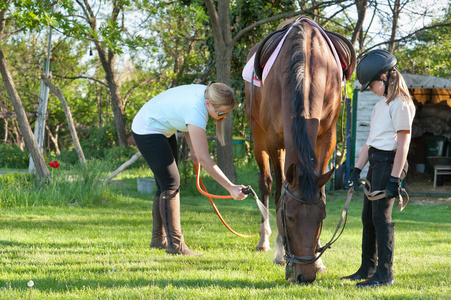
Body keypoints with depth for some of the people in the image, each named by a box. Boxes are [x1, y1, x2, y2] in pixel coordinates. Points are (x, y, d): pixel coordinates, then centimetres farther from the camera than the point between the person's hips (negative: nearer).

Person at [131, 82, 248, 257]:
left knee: (166, 184, 13)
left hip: (162, 130, 10)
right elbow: (204, 159, -39)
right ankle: (175, 244, -13)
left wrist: (192, 149, -2)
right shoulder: (196, 110, -36)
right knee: (170, 184, -14)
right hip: (146, 131, -10)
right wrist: (231, 188, -40)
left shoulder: (206, 93, -12)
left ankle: (158, 239, 22)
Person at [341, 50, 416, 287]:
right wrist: (357, 169, 12)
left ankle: (385, 274, -6)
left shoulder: (400, 105, -12)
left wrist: (395, 178, -22)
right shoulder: (380, 105, 17)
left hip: (389, 161, -10)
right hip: (375, 162, 10)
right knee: (368, 216, 13)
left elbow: (403, 144, -17)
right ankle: (367, 269, 22)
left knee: (381, 216, -10)